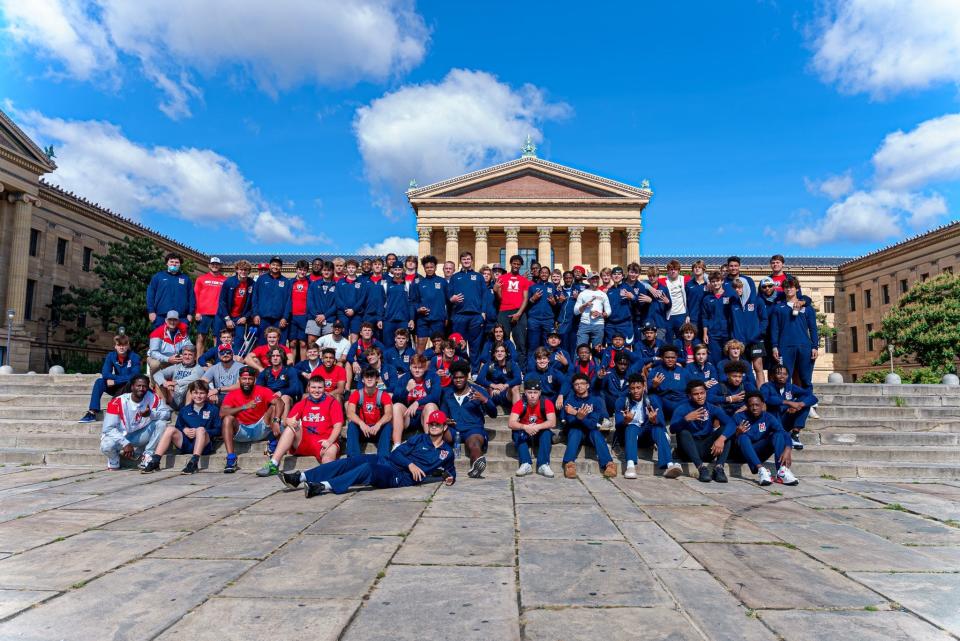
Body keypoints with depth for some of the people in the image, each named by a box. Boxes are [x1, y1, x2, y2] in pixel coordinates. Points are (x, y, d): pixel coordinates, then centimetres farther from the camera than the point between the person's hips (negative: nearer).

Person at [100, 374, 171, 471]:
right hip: (120, 436, -3)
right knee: (106, 446, -34)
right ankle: (114, 462, 4)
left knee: (161, 423, -18)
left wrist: (152, 414, -33)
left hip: (140, 436, 3)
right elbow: (108, 428, -22)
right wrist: (126, 444, -28)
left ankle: (147, 457, -11)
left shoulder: (153, 398, -14)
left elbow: (167, 413, -13)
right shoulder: (118, 402, -24)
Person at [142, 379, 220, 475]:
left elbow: (217, 430, -1)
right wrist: (184, 430, -5)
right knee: (170, 428, -17)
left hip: (204, 445, -4)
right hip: (185, 444, 4)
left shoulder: (213, 409, 4)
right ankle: (154, 461, -23)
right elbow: (178, 427, 18)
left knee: (201, 429, -32)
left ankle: (194, 462, -43)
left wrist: (201, 432, -14)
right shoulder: (184, 410, 16)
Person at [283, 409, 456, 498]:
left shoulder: (447, 452, 14)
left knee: (368, 468, -32)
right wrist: (410, 464, -11)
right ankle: (300, 478, -21)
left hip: (402, 478, -4)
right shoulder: (420, 438, 18)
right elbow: (396, 453, 8)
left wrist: (450, 478, 3)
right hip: (387, 462, 4)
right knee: (352, 461, -18)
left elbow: (450, 471, 27)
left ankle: (324, 486, -46)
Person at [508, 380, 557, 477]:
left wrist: (537, 427, -42)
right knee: (516, 432, -29)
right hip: (525, 435, 1)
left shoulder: (547, 403, -17)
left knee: (547, 432, -31)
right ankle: (526, 464, -33)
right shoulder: (520, 404, -17)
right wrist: (525, 427, -44)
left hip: (540, 434, -1)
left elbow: (552, 423, -27)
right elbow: (510, 423, -26)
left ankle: (543, 465, -32)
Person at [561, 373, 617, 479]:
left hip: (591, 431, 0)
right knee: (576, 431, -33)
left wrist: (576, 413, -38)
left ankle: (608, 464, -43)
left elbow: (593, 424, -22)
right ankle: (569, 463, -46)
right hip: (575, 431, 0)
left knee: (596, 433, -31)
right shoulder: (569, 400, -9)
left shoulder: (596, 400, -11)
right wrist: (578, 416, -41)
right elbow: (570, 422, -18)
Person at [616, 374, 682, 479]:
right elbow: (618, 425, -15)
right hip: (628, 434, -1)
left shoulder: (653, 400, -4)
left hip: (647, 435, 1)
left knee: (658, 428, -30)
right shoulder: (622, 401, -5)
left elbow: (662, 423, -15)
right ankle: (631, 466, -54)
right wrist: (625, 421, -38)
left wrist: (654, 420, -40)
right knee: (631, 427, -34)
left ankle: (669, 466, -47)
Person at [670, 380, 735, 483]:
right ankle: (701, 467, -39)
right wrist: (686, 419, -39)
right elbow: (672, 429, -22)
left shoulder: (712, 408, 1)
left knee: (724, 431, -17)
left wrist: (721, 438, -34)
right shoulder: (682, 409, -6)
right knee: (683, 432, -30)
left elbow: (731, 424, -15)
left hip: (708, 449, 2)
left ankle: (719, 468, -30)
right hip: (689, 450, -2)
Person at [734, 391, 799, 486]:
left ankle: (782, 471, -37)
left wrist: (787, 449, -40)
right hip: (744, 453, -3)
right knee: (743, 437, -33)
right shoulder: (740, 418, -11)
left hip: (760, 452, 3)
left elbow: (783, 433, -20)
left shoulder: (768, 417, -5)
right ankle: (761, 469, -47)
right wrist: (738, 434, -41)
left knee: (778, 434, -20)